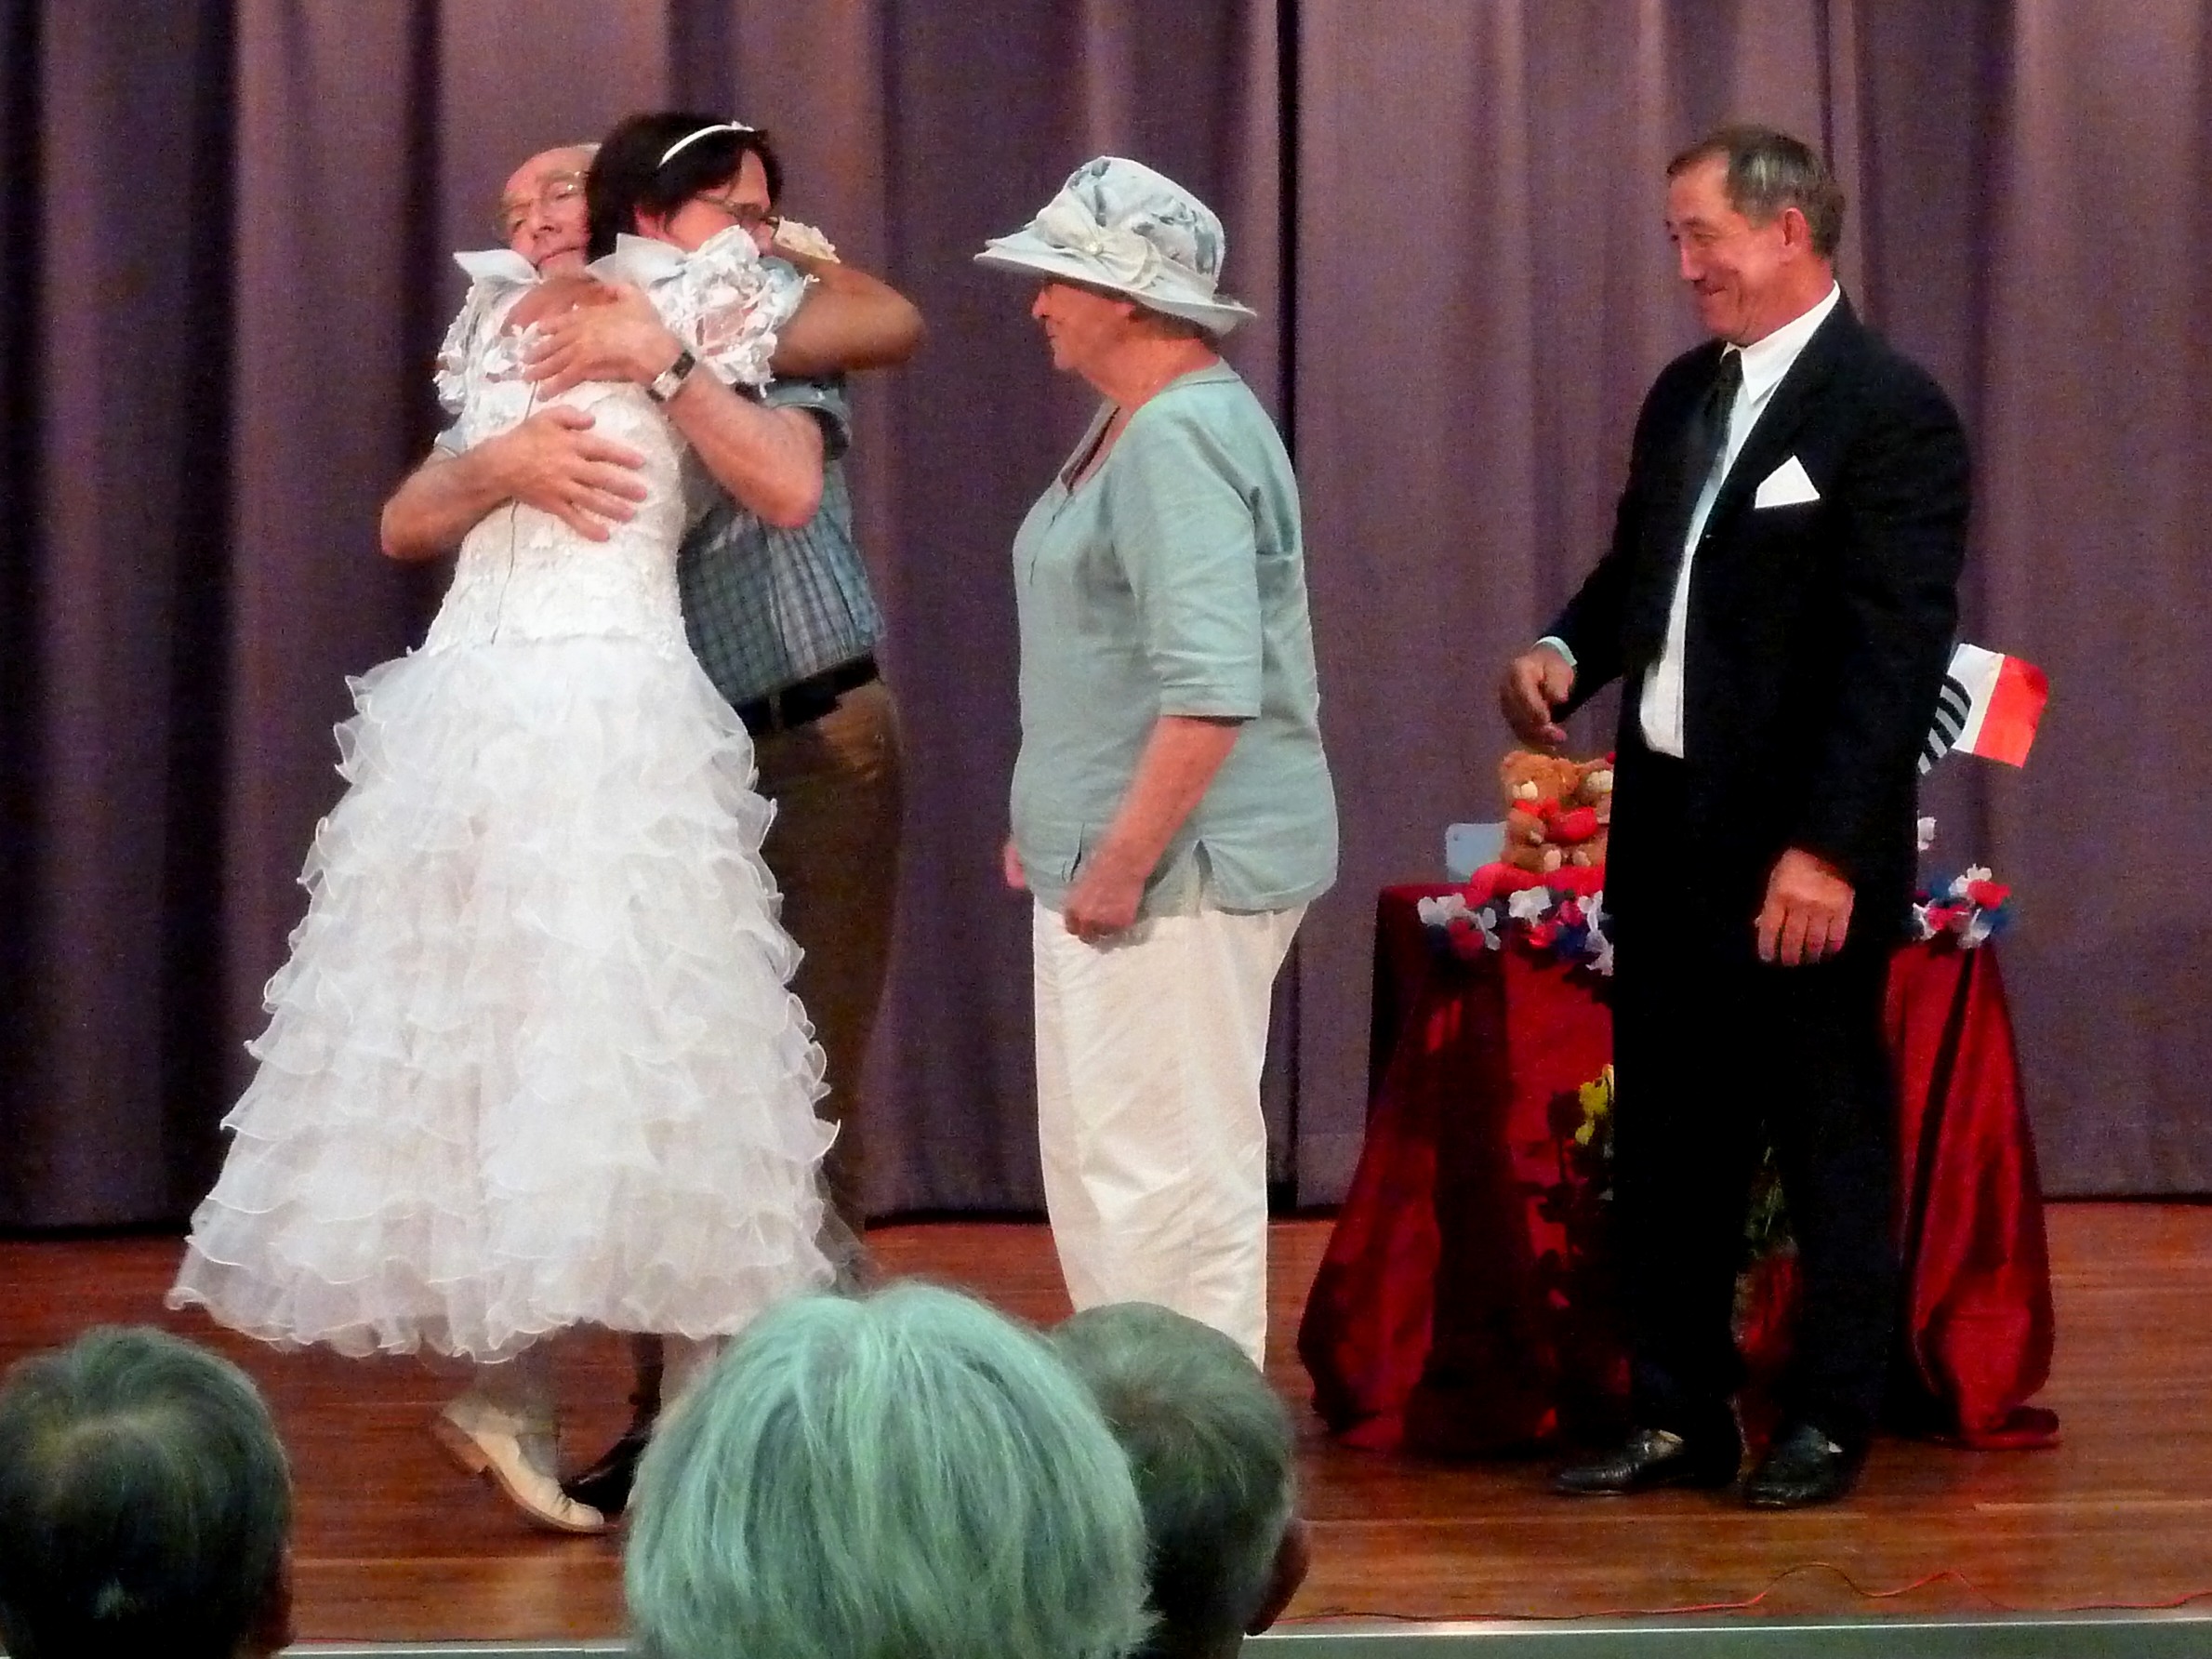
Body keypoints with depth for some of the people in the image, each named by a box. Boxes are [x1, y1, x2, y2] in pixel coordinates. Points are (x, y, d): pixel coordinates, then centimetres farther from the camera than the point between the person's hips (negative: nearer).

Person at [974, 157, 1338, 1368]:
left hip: (1179, 861, -11)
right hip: (1115, 851, 11)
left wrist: (1126, 860, -24)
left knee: (1164, 1174, -7)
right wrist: (1052, 826, 23)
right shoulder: (1131, 427, 15)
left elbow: (1212, 686, -26)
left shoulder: (1182, 437, -18)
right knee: (1095, 1162, 15)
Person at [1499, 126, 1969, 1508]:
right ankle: (1679, 1416, 22)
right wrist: (1569, 651, 1)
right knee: (1669, 1141, 13)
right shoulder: (1684, 396, 11)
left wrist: (1826, 849, -22)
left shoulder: (1890, 410, -13)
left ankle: (1832, 1424, 15)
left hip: (1798, 847, -8)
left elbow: (1897, 649, -18)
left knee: (1831, 1139, 5)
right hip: (1666, 826, 8)